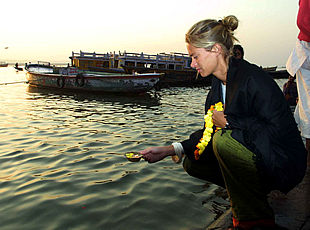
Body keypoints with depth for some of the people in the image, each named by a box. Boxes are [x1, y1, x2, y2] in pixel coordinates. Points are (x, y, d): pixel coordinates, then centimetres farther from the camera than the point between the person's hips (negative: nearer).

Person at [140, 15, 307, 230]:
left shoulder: (253, 78, -22)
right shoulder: (219, 84, 4)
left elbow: (277, 129, -28)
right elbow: (209, 131, 4)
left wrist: (228, 121, -21)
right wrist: (170, 150, -5)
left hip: (284, 163, -8)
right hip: (254, 156, 8)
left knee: (224, 139, -32)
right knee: (192, 162, 1)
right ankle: (254, 189, 14)